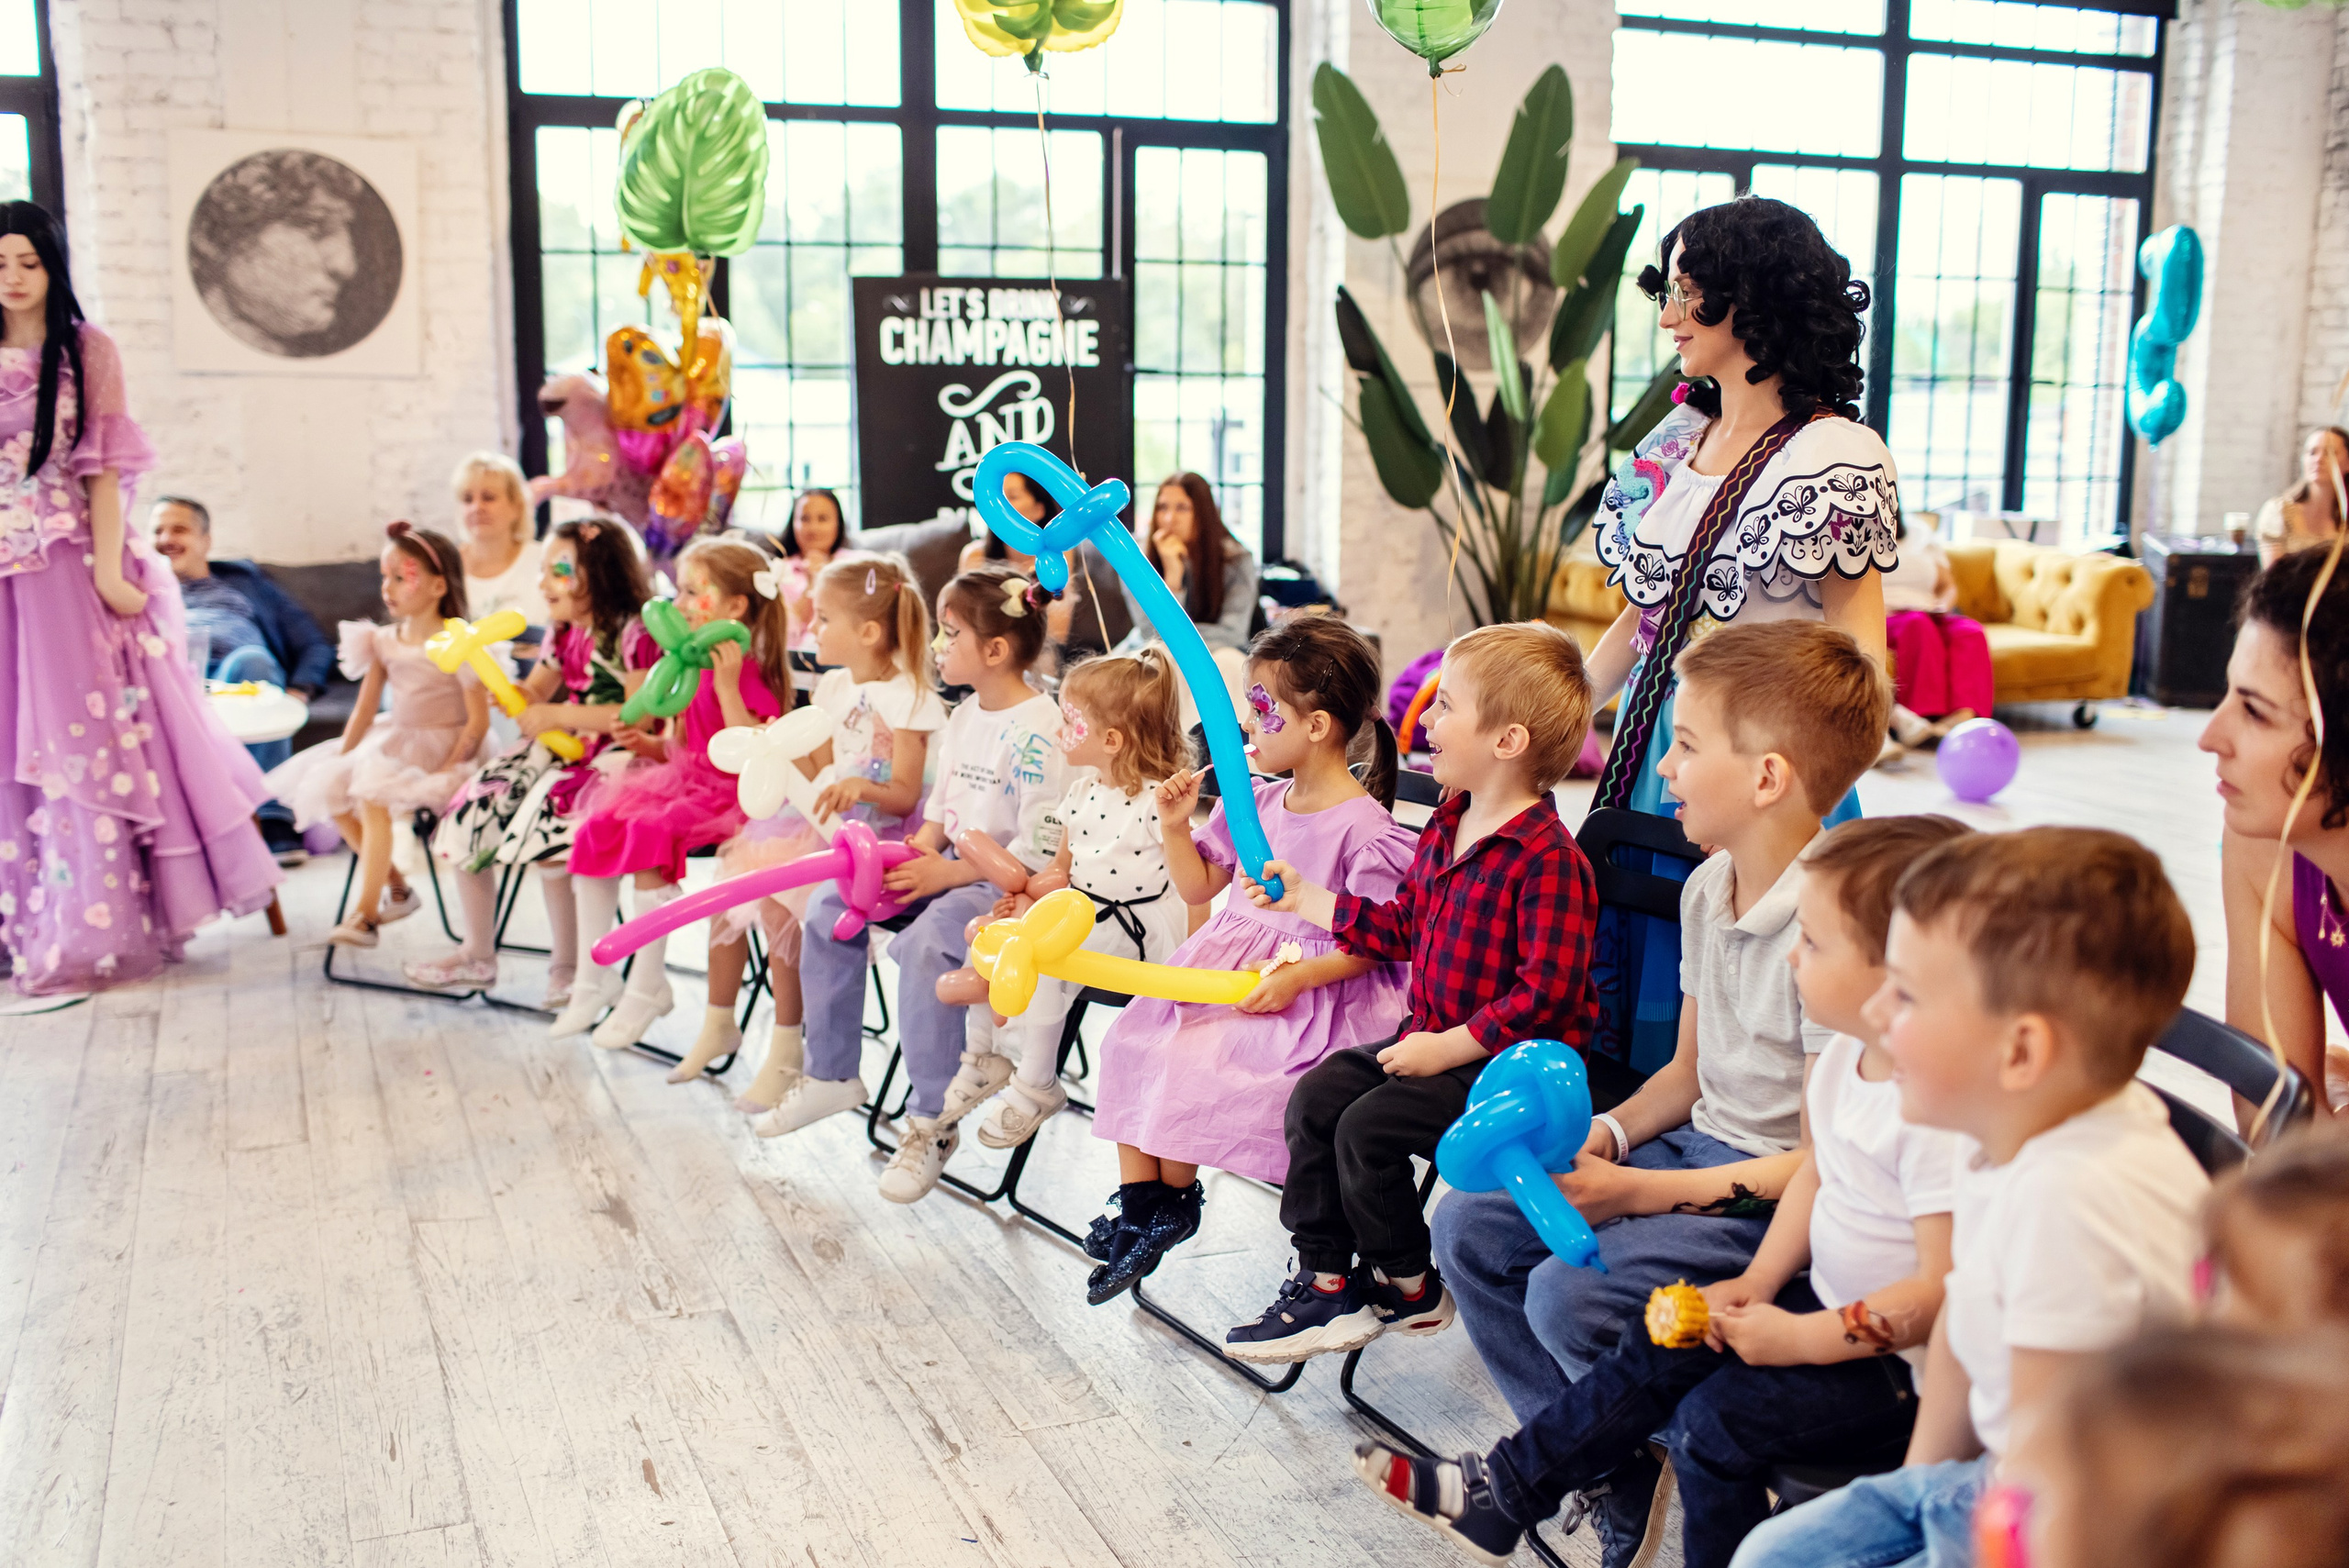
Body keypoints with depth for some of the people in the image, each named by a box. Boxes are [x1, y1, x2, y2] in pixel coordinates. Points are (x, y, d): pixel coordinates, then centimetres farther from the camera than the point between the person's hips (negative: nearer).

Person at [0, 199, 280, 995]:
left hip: (71, 567, -2)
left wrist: (108, 569, -10)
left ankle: (92, 929, 2)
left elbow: (104, 467, -1)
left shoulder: (86, 351, 4)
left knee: (89, 734, -3)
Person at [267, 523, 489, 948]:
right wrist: (341, 758, 0)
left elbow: (478, 721, -18)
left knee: (373, 799, -28)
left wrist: (443, 772, -24)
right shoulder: (385, 641, 6)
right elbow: (365, 710, 9)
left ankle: (364, 914, -24)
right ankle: (397, 889, 6)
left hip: (438, 747, -8)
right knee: (328, 790, -4)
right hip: (391, 740, 8)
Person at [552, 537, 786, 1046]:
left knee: (649, 834, -29)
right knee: (592, 828, -5)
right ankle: (594, 977, 3)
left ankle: (647, 987, -15)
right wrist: (643, 742, 1)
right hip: (678, 782, 9)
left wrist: (727, 687, -28)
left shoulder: (746, 676, -13)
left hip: (723, 796, -9)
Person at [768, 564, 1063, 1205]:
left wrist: (945, 874, -22)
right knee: (829, 907, -2)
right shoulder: (964, 716, 11)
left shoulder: (1040, 731, -19)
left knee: (922, 944, -34)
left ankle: (932, 1123, -19)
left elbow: (1039, 854, -22)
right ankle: (831, 1074, 12)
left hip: (1006, 886, -9)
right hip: (952, 870, 9)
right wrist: (923, 848, -2)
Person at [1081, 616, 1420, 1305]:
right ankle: (1136, 1200, -4)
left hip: (1312, 987, -8)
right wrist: (1175, 826, 2)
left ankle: (1174, 1200, 1)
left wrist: (1297, 978, -24)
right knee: (1131, 1037, -11)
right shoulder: (1256, 801, 9)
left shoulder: (1363, 828, -14)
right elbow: (1199, 886, 17)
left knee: (1192, 1059, -24)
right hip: (1228, 958, 8)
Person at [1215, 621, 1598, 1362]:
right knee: (1315, 1097, -2)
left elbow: (1545, 992, -24)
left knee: (1368, 1125, -18)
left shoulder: (1547, 858, -22)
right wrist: (1306, 899, 17)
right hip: (1432, 1036, 9)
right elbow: (1403, 926, 19)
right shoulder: (1446, 827, 8)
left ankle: (1409, 1288, 7)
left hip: (1506, 1060, -9)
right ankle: (1326, 1284, 6)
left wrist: (1448, 1048, -22)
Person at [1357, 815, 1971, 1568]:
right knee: (1661, 1348, 6)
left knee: (1717, 1416, -16)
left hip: (1904, 1359, -9)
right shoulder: (1849, 1054, -1)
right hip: (1832, 1300, 9)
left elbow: (1942, 1288, -27)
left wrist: (1800, 1338, -21)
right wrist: (1759, 1281, 4)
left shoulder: (1942, 1111, -30)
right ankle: (1500, 1492, 18)